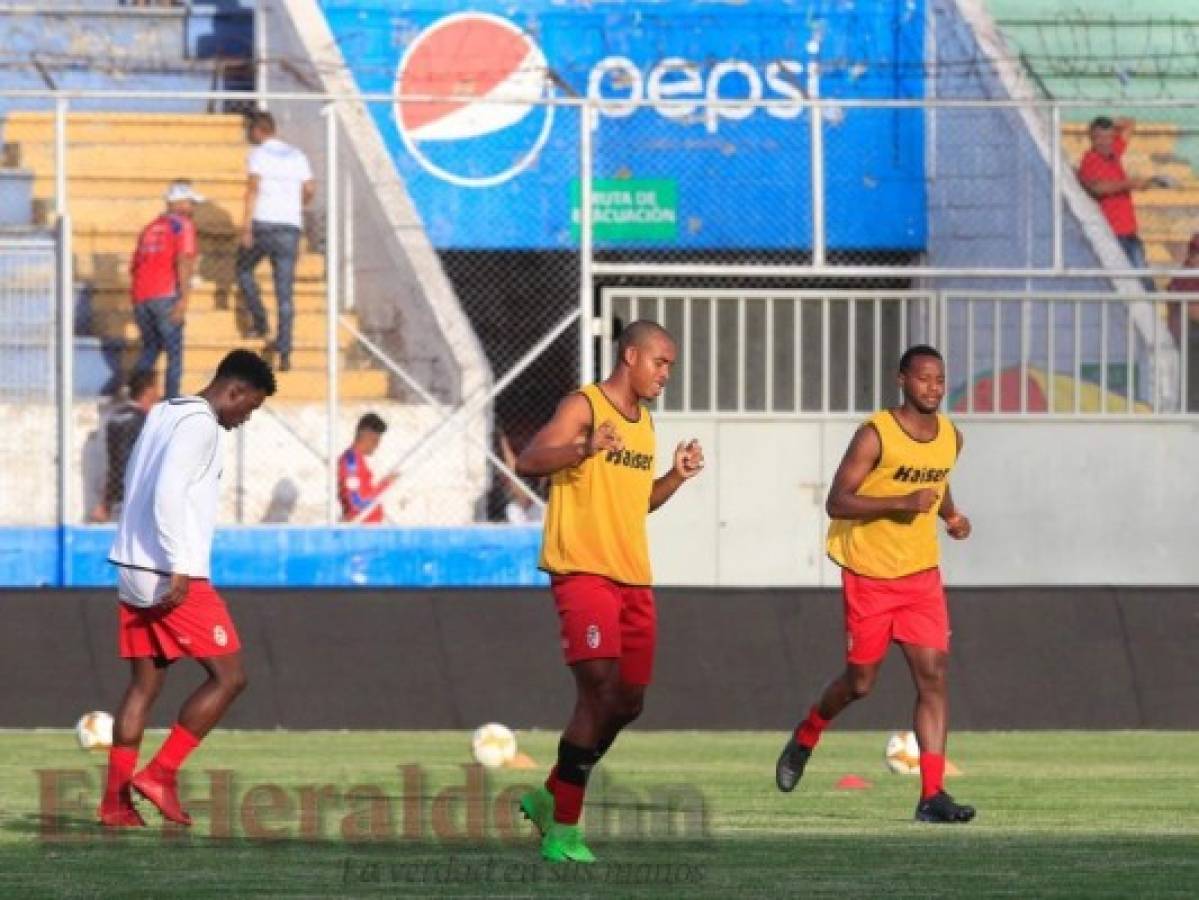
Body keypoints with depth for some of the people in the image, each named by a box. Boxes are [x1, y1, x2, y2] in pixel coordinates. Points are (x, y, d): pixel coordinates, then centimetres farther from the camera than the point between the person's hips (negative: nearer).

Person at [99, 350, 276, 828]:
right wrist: (180, 569, -24)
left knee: (145, 684, 11)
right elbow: (168, 494, -23)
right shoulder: (200, 425, -12)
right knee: (228, 676, -3)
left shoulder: (162, 415, 16)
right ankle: (160, 774, -6)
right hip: (173, 577, -9)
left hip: (133, 573, 9)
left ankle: (115, 800, 6)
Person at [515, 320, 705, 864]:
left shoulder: (644, 422, 18)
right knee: (600, 691, -17)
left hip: (633, 579, 8)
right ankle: (562, 830, -12)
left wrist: (676, 477, 10)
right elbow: (528, 462, -19)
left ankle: (551, 797, 28)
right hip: (584, 570, -8)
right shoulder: (584, 406, -6)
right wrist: (585, 449, -35)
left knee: (628, 702, 10)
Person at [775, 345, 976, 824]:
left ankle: (932, 795, -13)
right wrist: (902, 502, -28)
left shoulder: (951, 438, 4)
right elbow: (837, 501, -18)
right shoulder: (875, 435, -15)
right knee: (860, 681, 6)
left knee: (932, 676, -10)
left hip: (921, 574, 4)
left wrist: (950, 514, 5)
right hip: (869, 573, -4)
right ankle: (805, 737, 38)